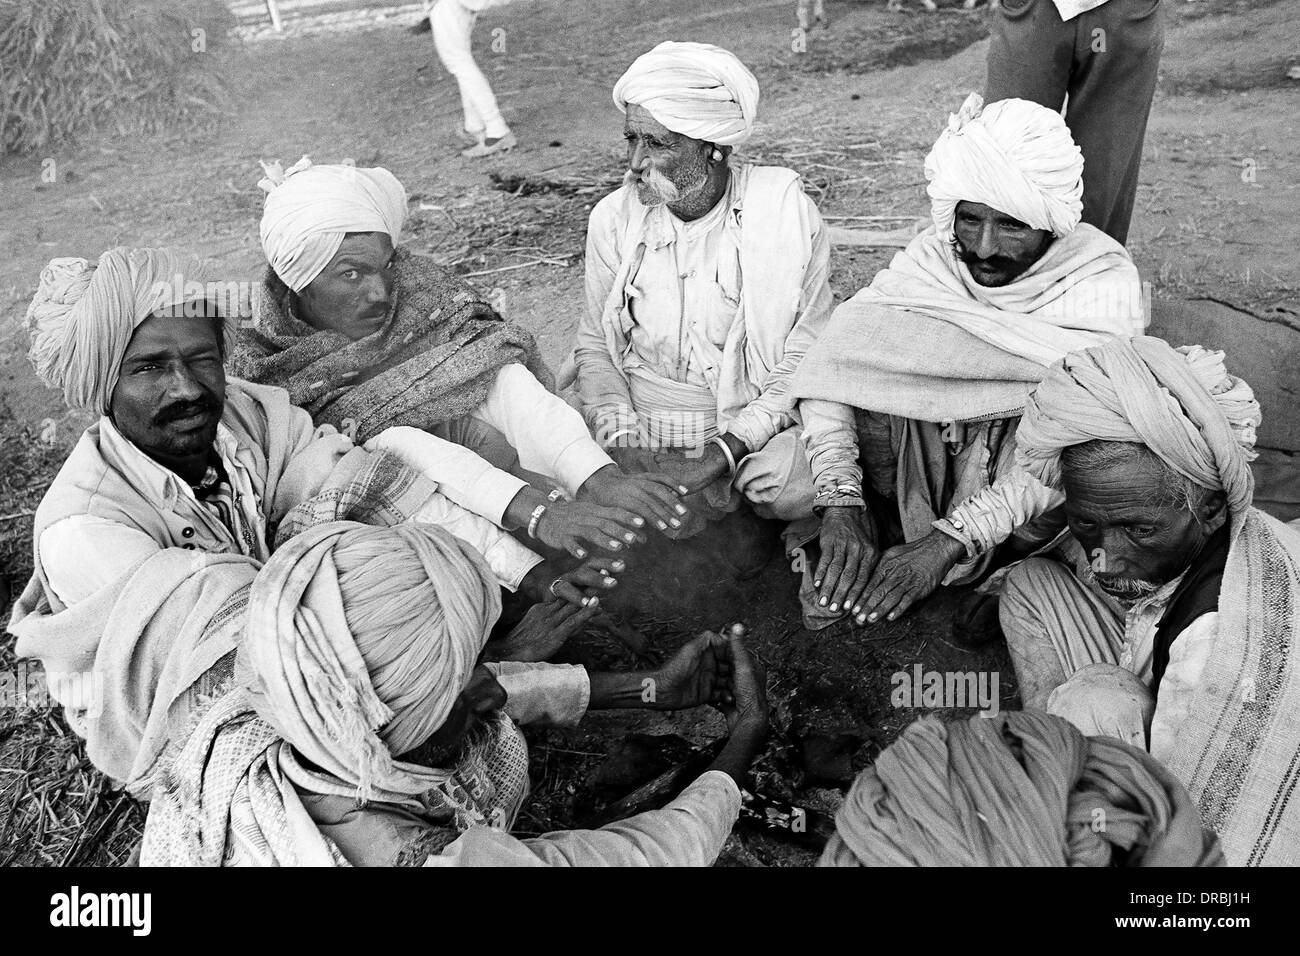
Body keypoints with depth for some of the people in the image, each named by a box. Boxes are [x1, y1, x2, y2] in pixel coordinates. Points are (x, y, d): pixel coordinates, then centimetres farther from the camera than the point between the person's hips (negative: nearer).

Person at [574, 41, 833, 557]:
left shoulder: (784, 211, -9)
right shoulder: (614, 217, 1)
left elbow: (806, 360, -9)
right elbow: (595, 345, 7)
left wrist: (726, 450, -21)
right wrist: (622, 437, -12)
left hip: (753, 429, -2)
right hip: (641, 432, 3)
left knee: (795, 489, -31)